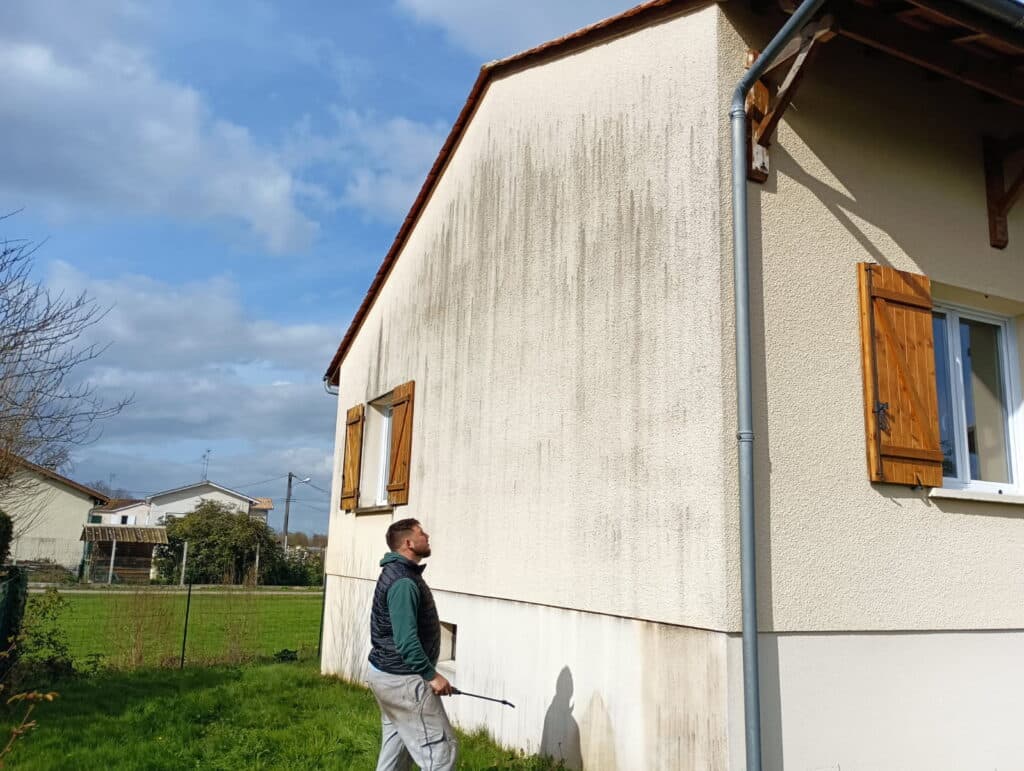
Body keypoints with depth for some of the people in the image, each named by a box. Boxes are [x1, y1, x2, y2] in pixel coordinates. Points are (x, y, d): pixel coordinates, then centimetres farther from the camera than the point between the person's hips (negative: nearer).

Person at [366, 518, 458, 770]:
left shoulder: (398, 573, 11)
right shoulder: (403, 582, -22)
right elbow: (406, 639, -27)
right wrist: (431, 675, -20)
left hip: (386, 673, 11)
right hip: (403, 679, -11)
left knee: (395, 747, 18)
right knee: (441, 749, -5)